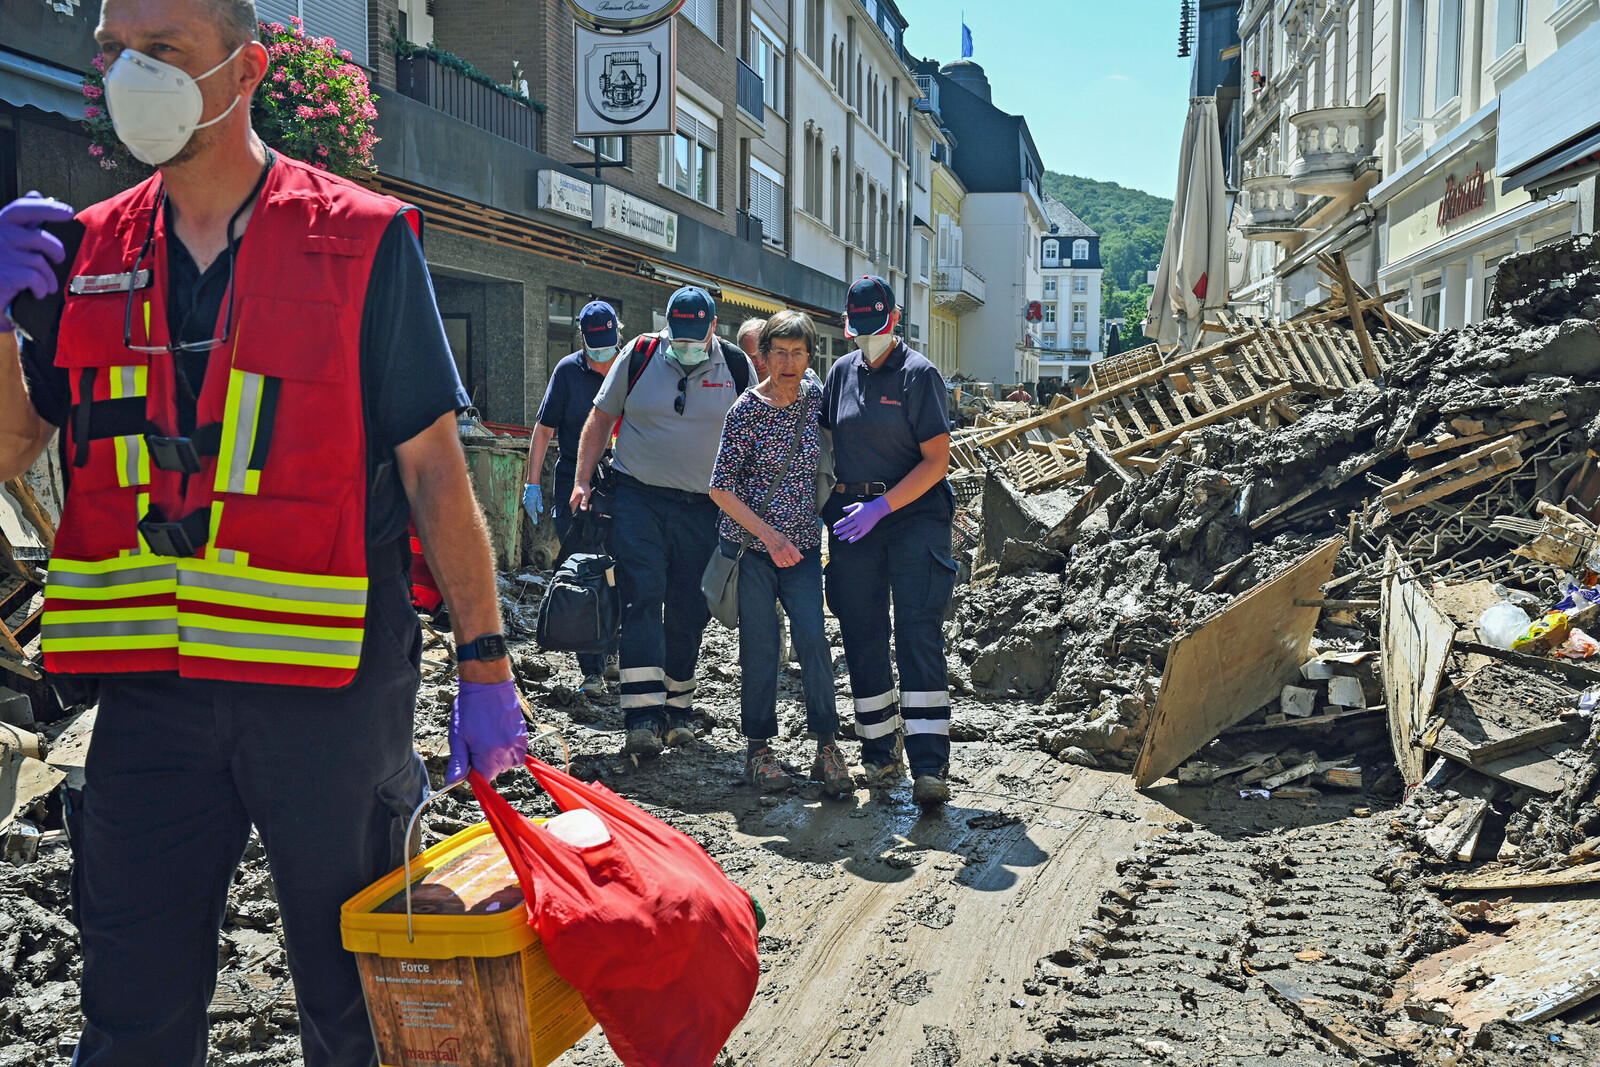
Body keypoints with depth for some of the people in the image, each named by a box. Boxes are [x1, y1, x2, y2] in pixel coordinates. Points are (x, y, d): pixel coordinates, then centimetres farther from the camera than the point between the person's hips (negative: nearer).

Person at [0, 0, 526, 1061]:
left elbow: (434, 467, -5)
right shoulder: (90, 250, 9)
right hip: (150, 687, 4)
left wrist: (485, 664, -7)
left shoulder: (363, 241, -3)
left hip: (334, 686, -3)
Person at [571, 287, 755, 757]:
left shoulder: (736, 366, 2)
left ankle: (677, 709, 21)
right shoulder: (639, 355, 0)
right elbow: (601, 418, 8)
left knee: (688, 612, 5)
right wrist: (582, 481, 2)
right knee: (641, 600, -13)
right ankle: (643, 718, -16)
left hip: (701, 507, 1)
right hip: (637, 497, -1)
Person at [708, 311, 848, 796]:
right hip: (749, 542, -3)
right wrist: (770, 536, -16)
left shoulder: (816, 396, 2)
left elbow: (828, 462, 19)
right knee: (760, 644, 1)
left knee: (813, 638, -7)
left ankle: (826, 744, 5)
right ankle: (758, 746, 16)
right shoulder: (746, 409, -9)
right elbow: (721, 487, -11)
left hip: (802, 542, 3)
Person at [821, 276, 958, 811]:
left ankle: (929, 767, -13)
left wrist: (881, 506, -16)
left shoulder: (918, 374, -4)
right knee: (862, 637, 6)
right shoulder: (842, 372, 12)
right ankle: (881, 755, 19)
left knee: (919, 635, -12)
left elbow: (937, 460, -8)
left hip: (913, 512, -5)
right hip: (852, 515, 5)